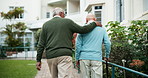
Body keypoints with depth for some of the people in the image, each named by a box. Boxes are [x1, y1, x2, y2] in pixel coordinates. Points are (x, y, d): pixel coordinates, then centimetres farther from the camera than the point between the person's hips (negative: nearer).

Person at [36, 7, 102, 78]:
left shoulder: (46, 25, 14)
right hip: (64, 56, -4)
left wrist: (38, 60, 10)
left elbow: (41, 44, 8)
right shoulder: (67, 22, 6)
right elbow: (82, 30, 10)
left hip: (50, 57, 4)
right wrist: (94, 24, 26)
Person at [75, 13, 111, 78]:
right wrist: (107, 55, 19)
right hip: (96, 58, 0)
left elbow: (78, 44, 1)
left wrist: (77, 58, 8)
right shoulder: (102, 29, 8)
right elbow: (107, 43, 6)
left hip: (84, 57, 1)